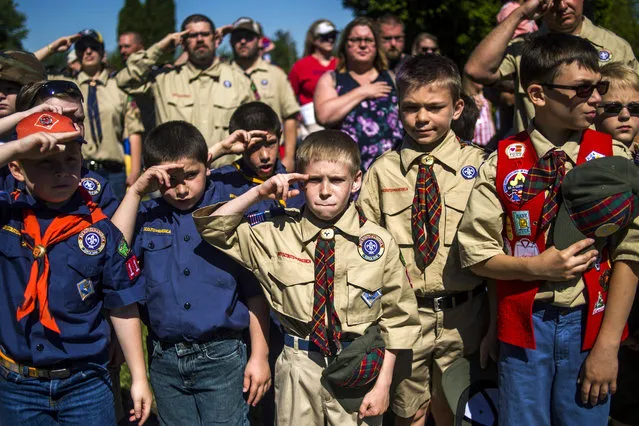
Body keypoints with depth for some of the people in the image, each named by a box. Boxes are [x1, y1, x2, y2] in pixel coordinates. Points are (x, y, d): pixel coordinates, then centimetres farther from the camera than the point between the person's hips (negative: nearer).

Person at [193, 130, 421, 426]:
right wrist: (259, 193, -11)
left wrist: (383, 384, -3)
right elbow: (212, 229, 0)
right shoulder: (278, 235, -4)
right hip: (299, 368, 1)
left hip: (360, 369, 0)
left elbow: (396, 318, 0)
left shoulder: (379, 242, -6)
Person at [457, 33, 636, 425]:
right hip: (523, 320, 0)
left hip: (589, 320, 1)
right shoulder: (504, 162, -4)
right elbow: (474, 252, 0)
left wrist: (607, 345, -7)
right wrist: (535, 267, -16)